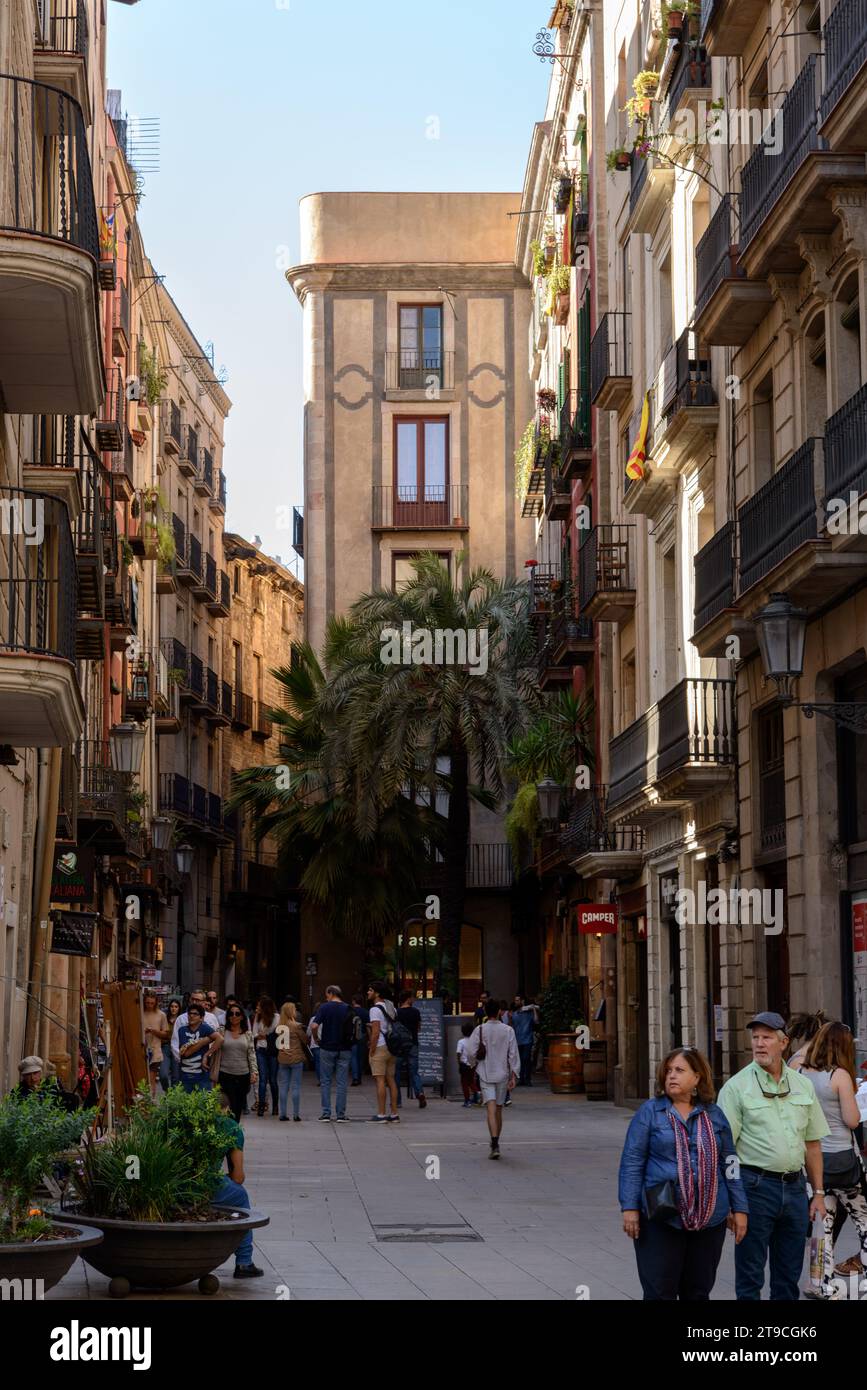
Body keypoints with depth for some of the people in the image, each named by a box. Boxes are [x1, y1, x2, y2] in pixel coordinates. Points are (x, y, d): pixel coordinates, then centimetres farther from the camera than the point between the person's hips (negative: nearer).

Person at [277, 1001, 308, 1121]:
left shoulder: (279, 1026, 1)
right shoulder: (296, 1026, -12)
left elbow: (277, 1042, 6)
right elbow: (306, 1040, -4)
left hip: (282, 1059, 4)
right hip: (296, 1059, -4)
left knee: (283, 1086, 9)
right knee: (295, 1086, 2)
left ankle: (283, 1113, 9)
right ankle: (296, 1114, 3)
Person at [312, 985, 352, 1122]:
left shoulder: (324, 1007, -6)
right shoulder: (348, 1009, 1)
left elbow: (315, 1025, -16)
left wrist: (316, 1039, 0)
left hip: (327, 1048, -2)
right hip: (344, 1049, 2)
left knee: (325, 1082, 8)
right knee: (342, 1083, 5)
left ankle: (326, 1113, 5)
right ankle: (341, 1115, 4)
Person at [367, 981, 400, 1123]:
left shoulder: (375, 1009, -12)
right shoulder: (391, 1007, 14)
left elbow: (375, 1032, -18)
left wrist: (371, 1051, -13)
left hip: (380, 1047, -8)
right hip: (391, 1047, 8)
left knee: (380, 1081, -6)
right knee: (391, 1080, 9)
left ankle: (381, 1114, -7)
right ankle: (394, 1114, 9)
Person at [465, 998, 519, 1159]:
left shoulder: (480, 1030, -5)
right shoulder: (508, 1030, -1)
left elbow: (471, 1052, -8)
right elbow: (513, 1054, -3)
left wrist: (474, 1063, 13)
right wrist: (514, 1076, 1)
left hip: (485, 1074, -2)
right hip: (502, 1074, 2)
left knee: (491, 1109, -9)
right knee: (499, 1110, 15)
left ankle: (495, 1144, -25)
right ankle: (495, 1144, 25)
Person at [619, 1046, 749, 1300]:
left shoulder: (714, 1115, 10)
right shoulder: (650, 1112, 1)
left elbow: (729, 1163, 13)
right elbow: (632, 1162, -2)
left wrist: (739, 1209, 9)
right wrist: (630, 1208, -9)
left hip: (709, 1220, 3)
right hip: (661, 1219, -3)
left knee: (698, 1292, 11)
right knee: (660, 1292, -1)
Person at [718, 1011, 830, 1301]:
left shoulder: (802, 1085, 10)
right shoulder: (737, 1086, -5)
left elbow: (812, 1143, 15)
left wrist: (818, 1192, 11)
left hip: (794, 1187, 5)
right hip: (756, 1186, -4)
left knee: (789, 1276, 11)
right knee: (750, 1275, 2)